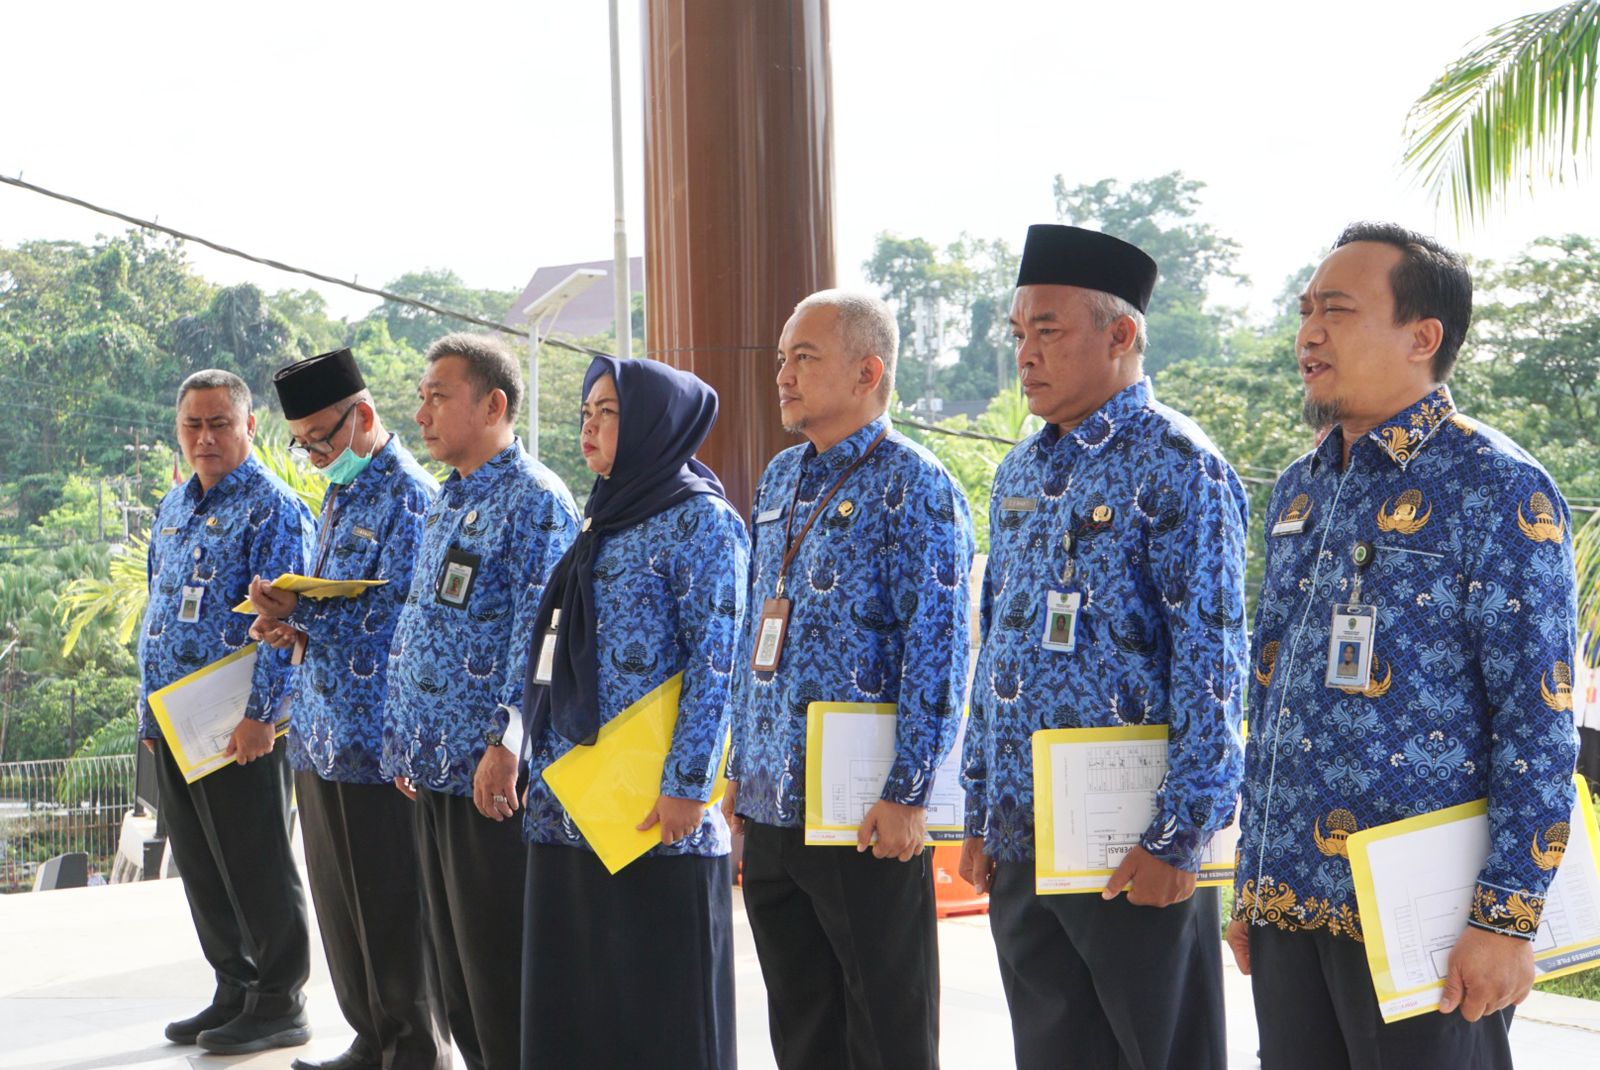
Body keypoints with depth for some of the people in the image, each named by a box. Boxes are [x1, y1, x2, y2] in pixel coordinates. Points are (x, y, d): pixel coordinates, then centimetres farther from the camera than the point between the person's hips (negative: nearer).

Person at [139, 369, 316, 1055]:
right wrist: (149, 710, 18)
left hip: (239, 724, -8)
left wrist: (260, 714, -22)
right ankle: (235, 993, 24)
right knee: (200, 868, 13)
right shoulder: (173, 508, 16)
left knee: (256, 868, -1)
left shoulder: (273, 509, -10)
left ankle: (280, 1005, 8)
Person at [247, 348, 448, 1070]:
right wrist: (291, 624, 0)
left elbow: (393, 613, -19)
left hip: (376, 734, -9)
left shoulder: (408, 497, -12)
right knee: (341, 902, 14)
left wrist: (297, 614, -14)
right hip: (322, 732, 9)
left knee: (391, 907, -2)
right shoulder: (339, 496, 17)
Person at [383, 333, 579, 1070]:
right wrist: (405, 744, 18)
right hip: (434, 766, 9)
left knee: (499, 970, -2)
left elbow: (537, 635, -19)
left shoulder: (533, 500, -11)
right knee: (453, 962, 14)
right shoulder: (446, 501, 16)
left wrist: (504, 743, -24)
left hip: (491, 772, -9)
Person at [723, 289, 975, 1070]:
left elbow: (938, 652, -14)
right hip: (770, 807, 7)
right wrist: (740, 767, 16)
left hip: (864, 820, -7)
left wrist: (907, 795, -18)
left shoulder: (913, 486, -9)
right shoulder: (780, 478, 14)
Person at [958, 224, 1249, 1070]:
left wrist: (1178, 838, -18)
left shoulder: (1175, 466, -10)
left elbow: (1210, 663, -15)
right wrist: (981, 817, 15)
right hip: (1019, 844, 7)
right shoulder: (1020, 472, 13)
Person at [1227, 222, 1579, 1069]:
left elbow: (1538, 722, -12)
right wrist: (1251, 885, 16)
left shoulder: (1499, 489, -8)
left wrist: (1506, 918, -16)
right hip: (1288, 902, 7)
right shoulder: (1299, 490, 13)